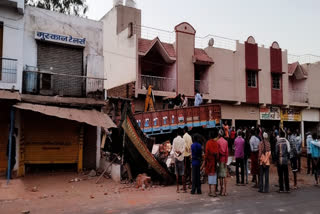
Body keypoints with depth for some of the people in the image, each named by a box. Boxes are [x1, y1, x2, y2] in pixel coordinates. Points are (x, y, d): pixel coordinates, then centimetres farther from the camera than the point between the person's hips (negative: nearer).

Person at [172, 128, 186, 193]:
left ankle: (177, 188, 5)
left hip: (176, 157, 1)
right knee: (182, 173, 1)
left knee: (177, 173, 5)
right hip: (181, 157, -1)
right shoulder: (183, 140, -3)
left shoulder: (174, 140, 1)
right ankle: (184, 188, 1)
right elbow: (183, 149, -14)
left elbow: (173, 149, -6)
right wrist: (180, 153, -15)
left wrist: (176, 154, -9)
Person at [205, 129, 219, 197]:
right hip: (214, 161, 1)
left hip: (209, 160, -1)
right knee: (214, 174, 4)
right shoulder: (216, 143, -3)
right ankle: (214, 192, 1)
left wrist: (205, 161, 2)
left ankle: (210, 191, 14)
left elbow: (206, 152, -6)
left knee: (210, 174, 9)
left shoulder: (208, 143, -7)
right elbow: (217, 153, -4)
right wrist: (216, 160, 3)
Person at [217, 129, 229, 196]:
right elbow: (227, 152, 3)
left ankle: (221, 191, 1)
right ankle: (225, 191, 8)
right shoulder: (226, 141, 4)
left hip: (220, 159, -4)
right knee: (225, 175, 7)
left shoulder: (218, 141, -8)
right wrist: (226, 161, 5)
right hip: (224, 159, 4)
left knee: (220, 176, 0)